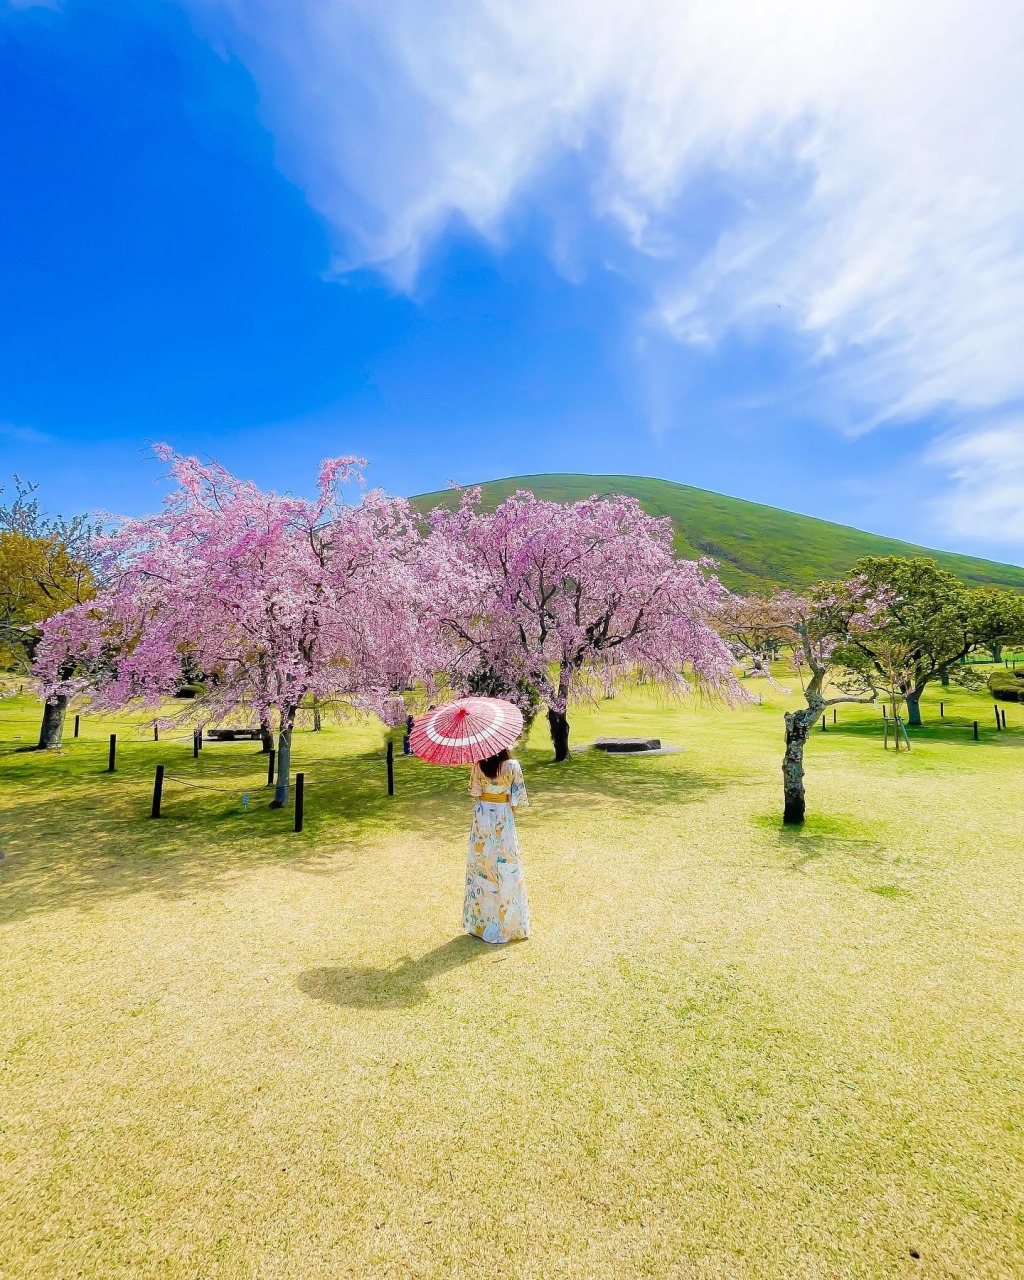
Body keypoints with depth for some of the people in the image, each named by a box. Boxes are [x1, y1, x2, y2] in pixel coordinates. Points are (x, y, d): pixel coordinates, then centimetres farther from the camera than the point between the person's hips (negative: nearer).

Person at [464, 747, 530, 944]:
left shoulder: (478, 765, -6)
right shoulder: (512, 766, -14)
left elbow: (473, 791, 3)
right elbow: (519, 798, -10)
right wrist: (512, 808, 7)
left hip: (482, 814, 3)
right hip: (503, 815, -3)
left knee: (481, 865, 13)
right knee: (506, 868, 7)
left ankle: (480, 920, 24)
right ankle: (507, 922, 16)